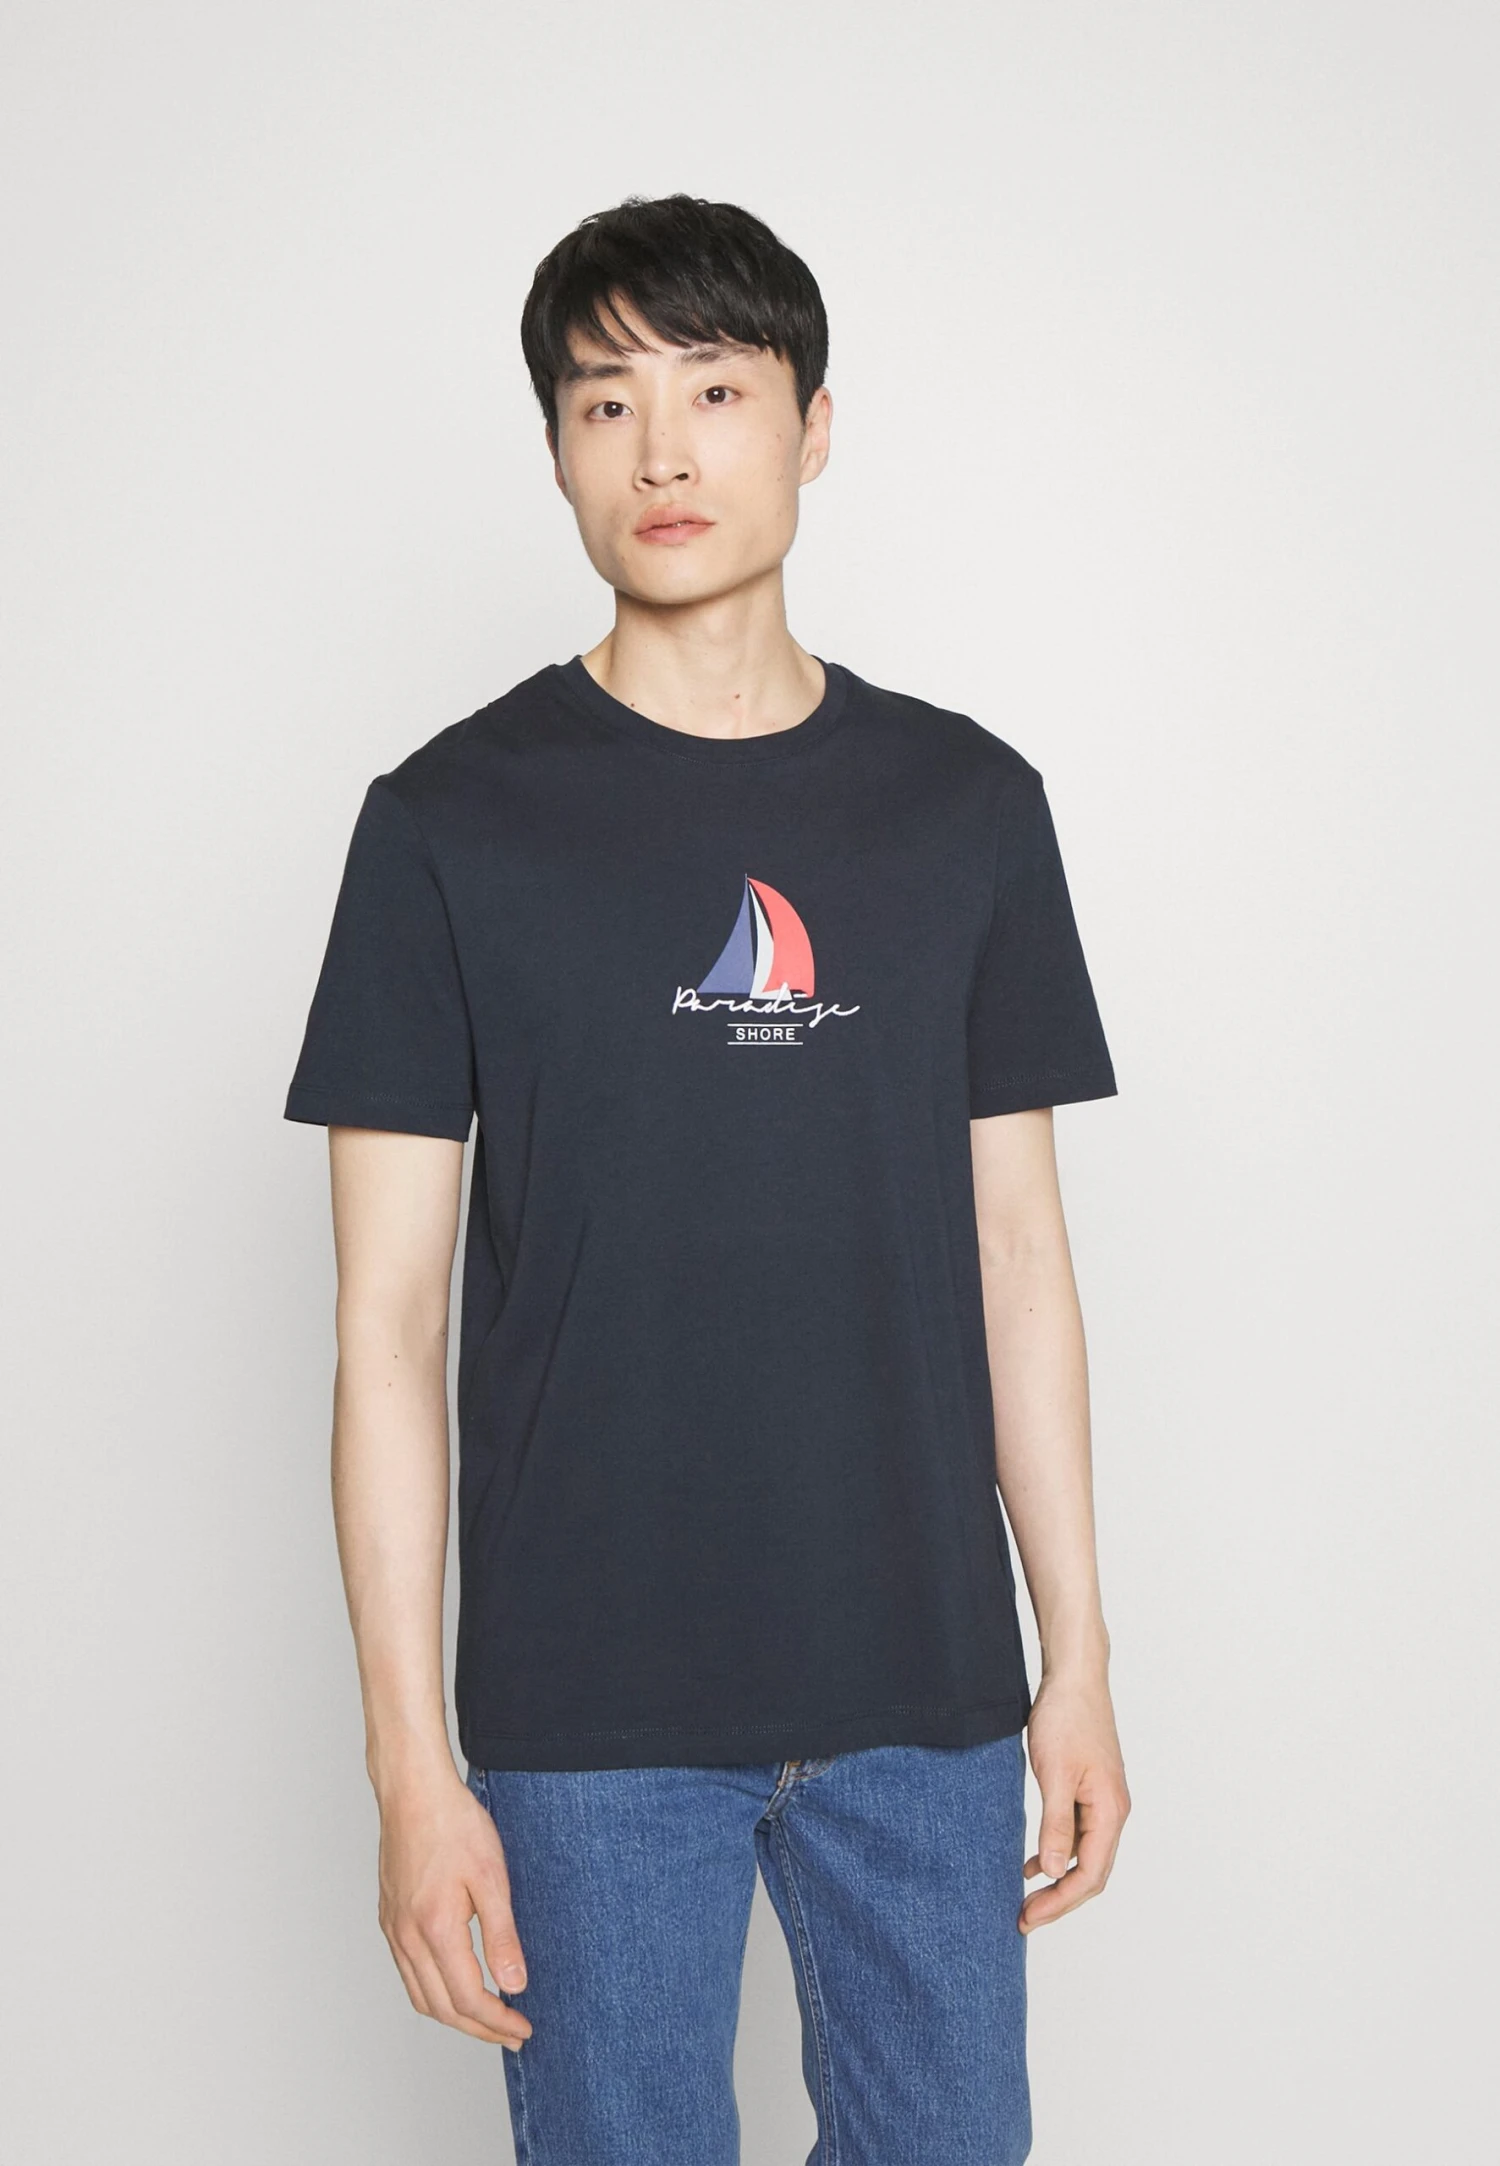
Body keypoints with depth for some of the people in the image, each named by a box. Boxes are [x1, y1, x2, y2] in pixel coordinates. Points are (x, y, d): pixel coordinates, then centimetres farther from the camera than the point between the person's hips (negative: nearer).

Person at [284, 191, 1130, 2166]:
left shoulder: (970, 804, 4)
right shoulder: (453, 821, -4)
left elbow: (1018, 1256, 7)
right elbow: (389, 1324, -5)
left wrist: (1078, 1657, 6)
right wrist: (414, 1764, -9)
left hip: (924, 1685, 3)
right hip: (591, 1706, -2)